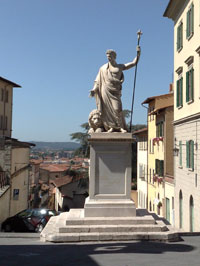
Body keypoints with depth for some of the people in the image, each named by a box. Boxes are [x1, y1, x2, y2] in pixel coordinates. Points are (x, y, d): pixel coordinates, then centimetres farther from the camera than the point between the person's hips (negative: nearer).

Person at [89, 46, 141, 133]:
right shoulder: (103, 68, 16)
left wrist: (138, 52, 7)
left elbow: (134, 63, 16)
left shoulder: (120, 66, 17)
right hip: (106, 90, 1)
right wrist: (94, 90, -1)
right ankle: (111, 127, 0)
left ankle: (121, 127, -6)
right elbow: (98, 81, 12)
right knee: (107, 109, -6)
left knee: (117, 109, -14)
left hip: (115, 91, 0)